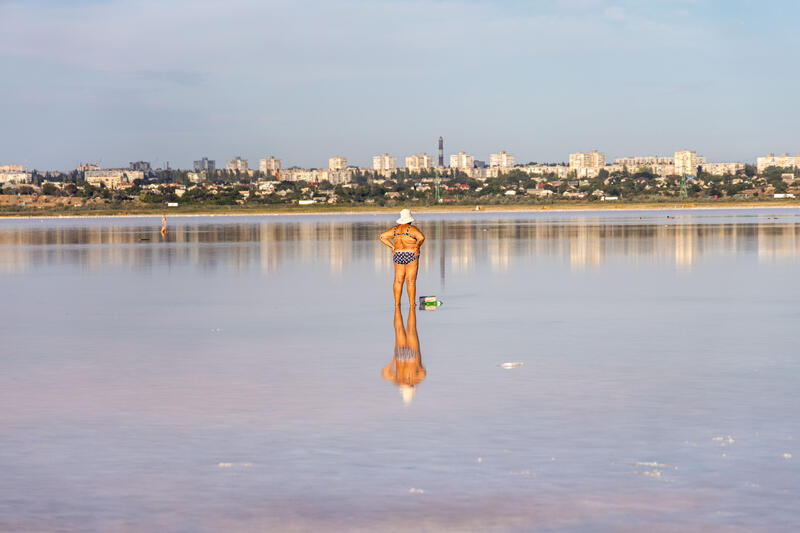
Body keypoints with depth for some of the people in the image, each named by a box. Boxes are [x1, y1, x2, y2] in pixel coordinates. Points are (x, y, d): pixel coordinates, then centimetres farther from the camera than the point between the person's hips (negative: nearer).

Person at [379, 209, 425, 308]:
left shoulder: (395, 229, 8)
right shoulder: (411, 229, -9)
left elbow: (382, 236, 9)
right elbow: (421, 237, -23)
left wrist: (392, 247, 8)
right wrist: (417, 246, -6)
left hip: (398, 256, 5)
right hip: (411, 256, -5)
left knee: (398, 281, 7)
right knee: (411, 282, -5)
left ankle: (397, 305, 4)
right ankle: (411, 306, -8)